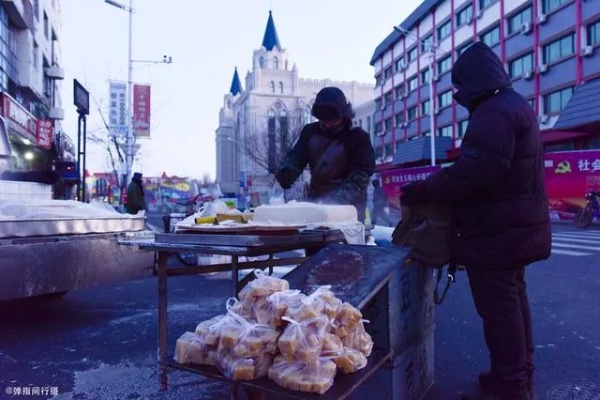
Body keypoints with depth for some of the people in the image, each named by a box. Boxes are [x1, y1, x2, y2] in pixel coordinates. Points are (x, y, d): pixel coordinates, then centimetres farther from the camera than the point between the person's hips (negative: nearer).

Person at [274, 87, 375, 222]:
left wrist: (340, 199, -29)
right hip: (316, 201, 4)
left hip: (348, 207, -4)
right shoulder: (310, 131, 5)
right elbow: (296, 157, 4)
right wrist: (286, 172, -20)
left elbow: (361, 175, -15)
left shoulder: (358, 137, -8)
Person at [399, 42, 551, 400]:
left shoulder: (493, 112, -18)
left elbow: (476, 171, -27)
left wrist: (423, 191, -18)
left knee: (498, 307, -3)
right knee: (513, 299, 19)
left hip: (495, 231, -11)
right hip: (515, 227, 11)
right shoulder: (516, 106, 18)